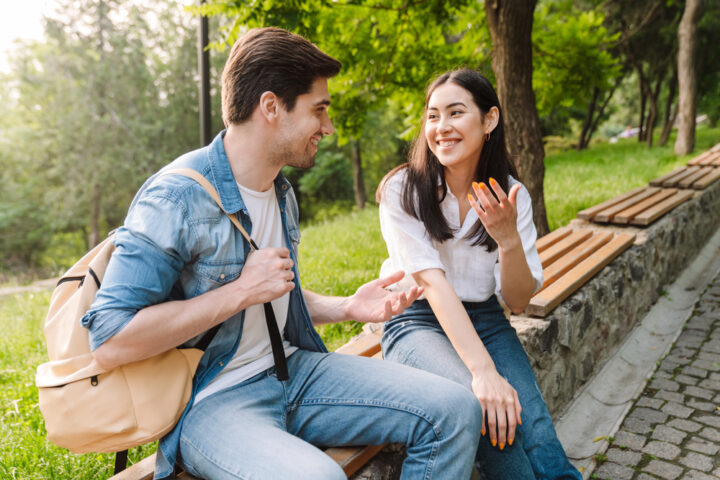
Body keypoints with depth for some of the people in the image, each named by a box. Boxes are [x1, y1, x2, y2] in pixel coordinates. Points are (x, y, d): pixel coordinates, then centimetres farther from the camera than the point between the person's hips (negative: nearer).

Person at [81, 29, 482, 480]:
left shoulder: (281, 192, 10)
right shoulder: (176, 197, -18)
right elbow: (109, 343, -22)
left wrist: (346, 307, 3)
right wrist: (242, 290, -22)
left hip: (292, 370, 7)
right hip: (211, 400, -6)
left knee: (455, 409, -6)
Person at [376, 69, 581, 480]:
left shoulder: (512, 195, -1)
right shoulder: (403, 189, -10)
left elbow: (519, 301, -3)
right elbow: (432, 281, -21)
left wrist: (509, 239, -23)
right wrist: (483, 370, -30)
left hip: (485, 320, 3)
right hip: (418, 322, -2)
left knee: (540, 441, -22)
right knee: (488, 410, -29)